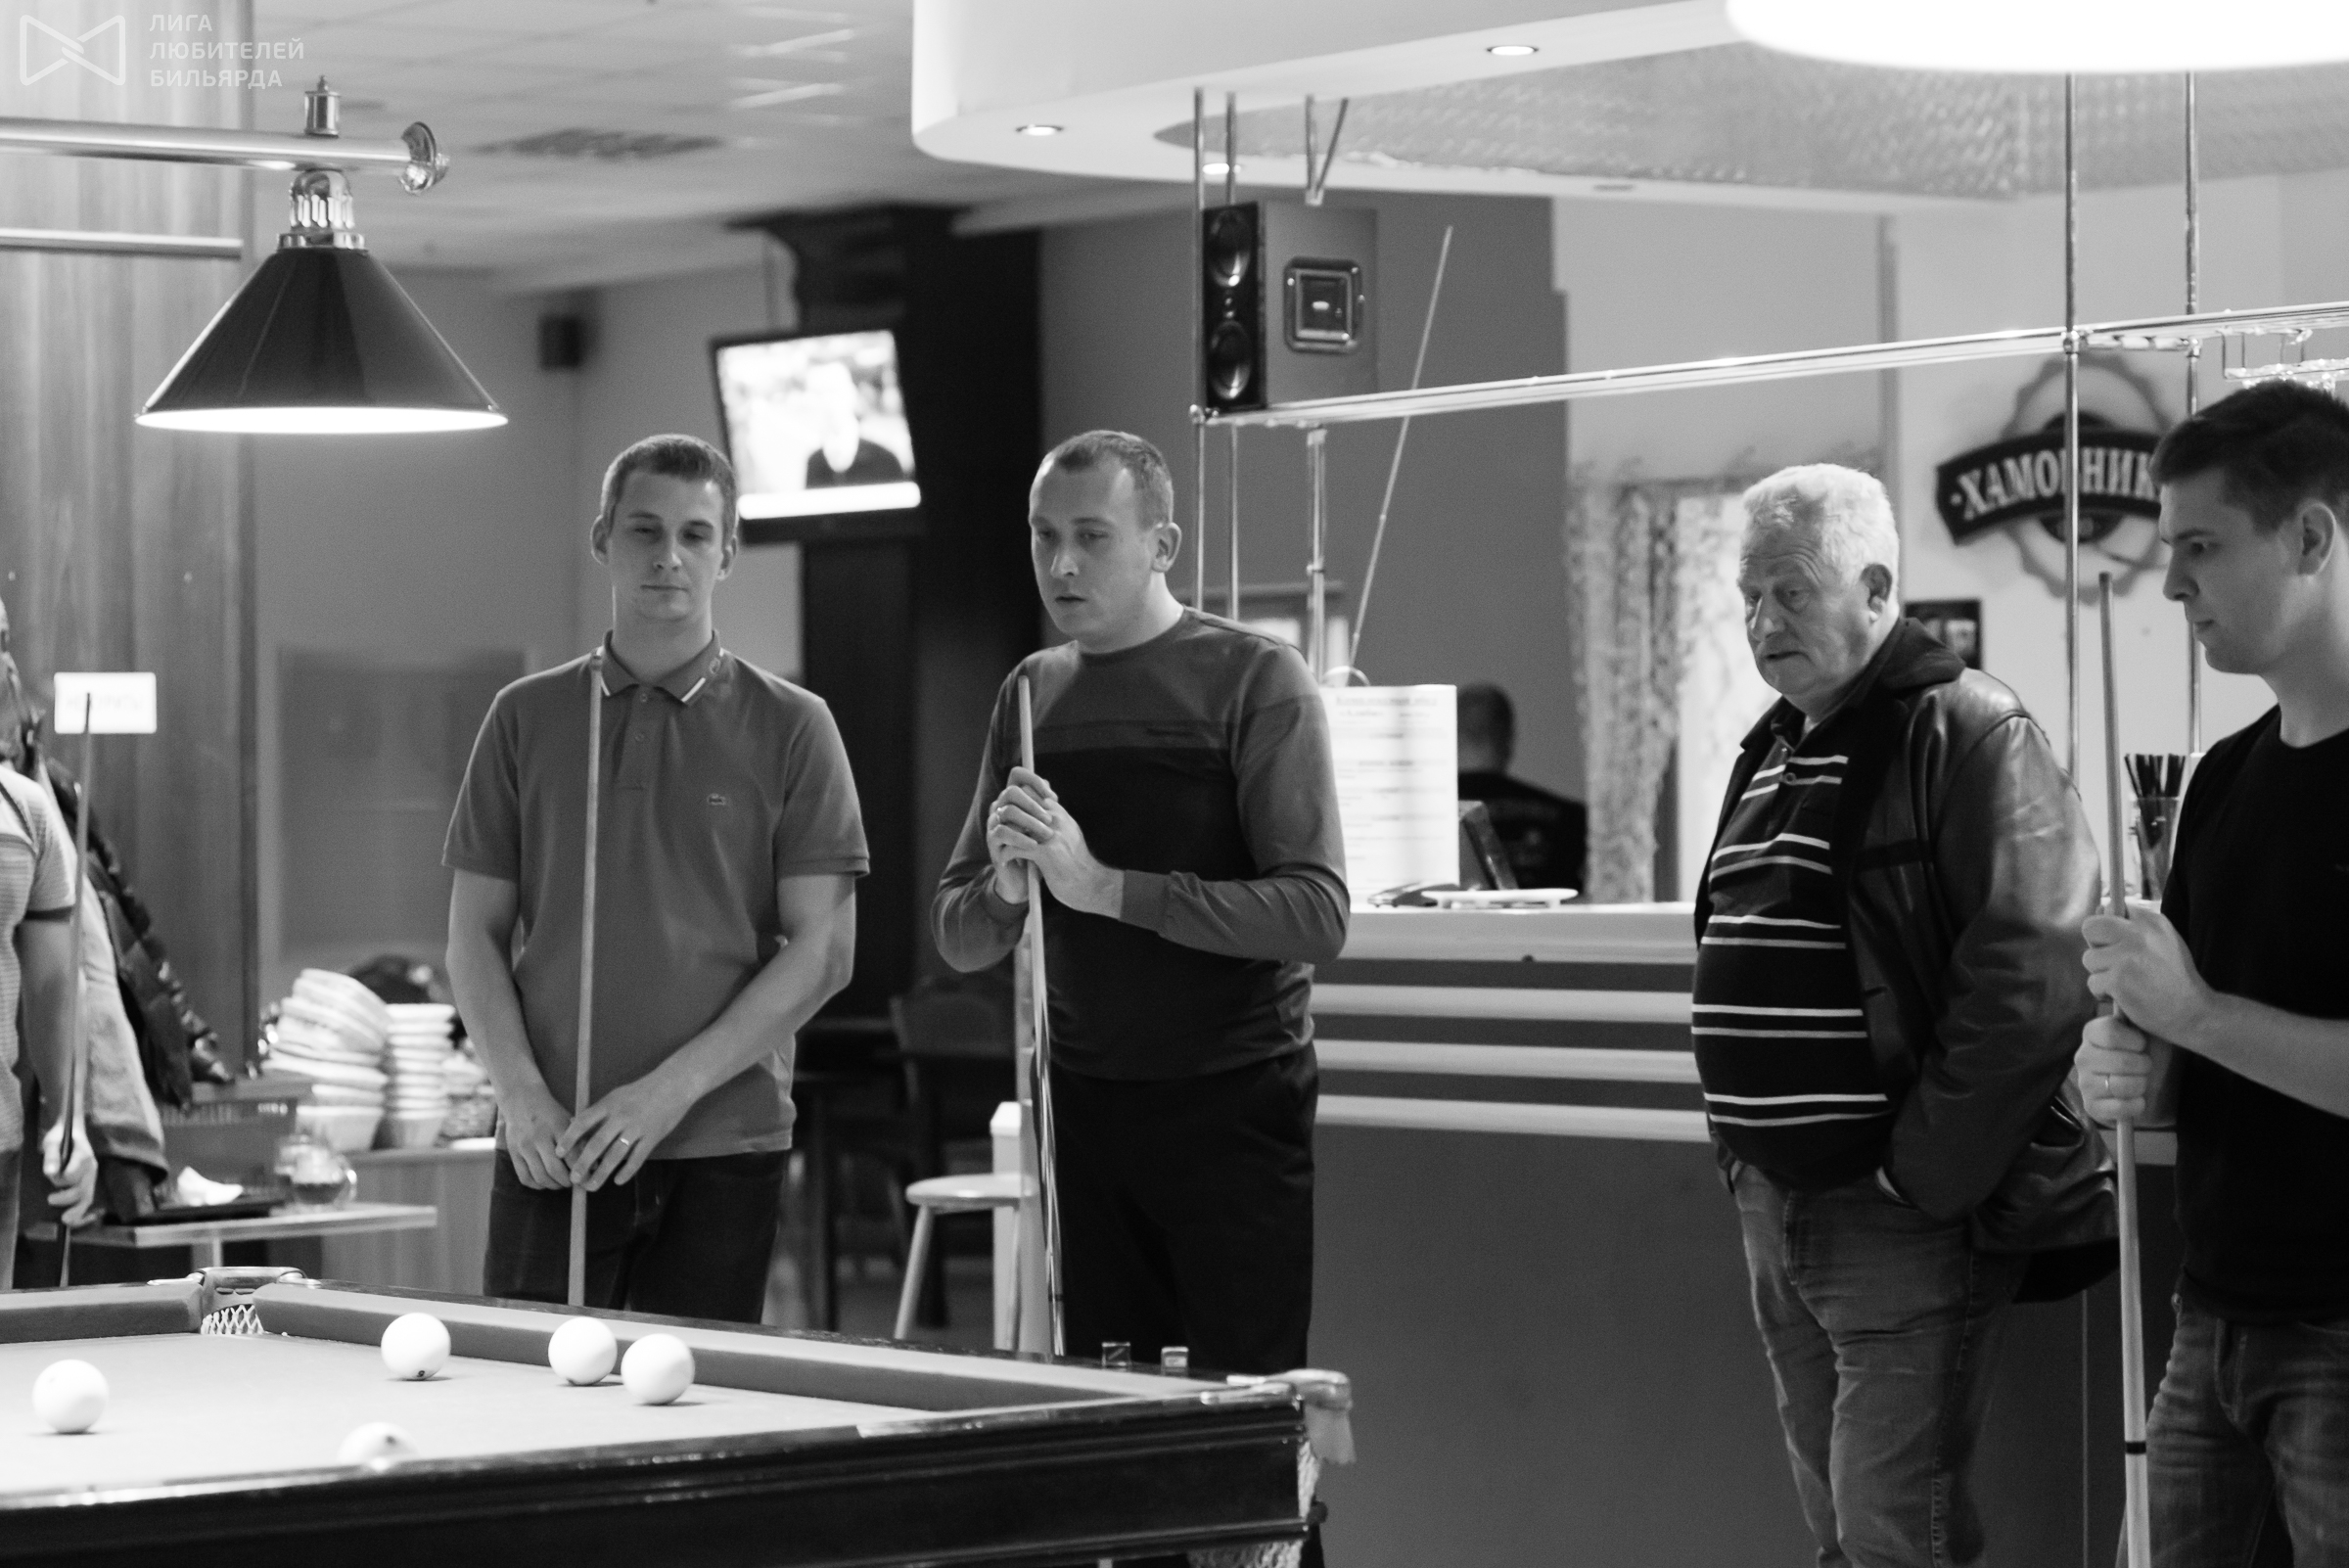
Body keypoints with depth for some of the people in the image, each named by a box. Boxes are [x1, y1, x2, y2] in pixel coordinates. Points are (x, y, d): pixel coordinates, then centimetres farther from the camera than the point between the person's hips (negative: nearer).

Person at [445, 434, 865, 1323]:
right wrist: (520, 1091, -6)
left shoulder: (791, 727, 3)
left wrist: (673, 1086, -11)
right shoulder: (526, 718, 10)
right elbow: (475, 932, 10)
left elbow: (823, 948, -2)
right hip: (554, 1146, 2)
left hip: (725, 1148, -1)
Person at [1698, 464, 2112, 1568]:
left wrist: (1922, 1178, -18)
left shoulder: (1968, 732, -11)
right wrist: (1743, 1149, 13)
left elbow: (2033, 979, -20)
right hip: (1775, 1207, 8)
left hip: (1904, 1217, -8)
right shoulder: (1774, 752, 16)